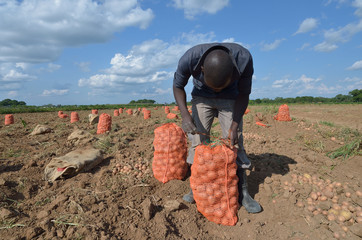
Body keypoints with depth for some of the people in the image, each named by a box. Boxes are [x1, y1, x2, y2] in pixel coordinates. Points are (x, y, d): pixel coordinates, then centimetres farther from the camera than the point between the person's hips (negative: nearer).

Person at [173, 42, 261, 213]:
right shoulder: (189, 58, -34)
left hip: (230, 99, 0)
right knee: (198, 141, -6)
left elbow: (244, 94, -16)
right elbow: (178, 86, -14)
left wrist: (234, 125, -23)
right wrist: (185, 115, -28)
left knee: (235, 143, -7)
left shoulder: (244, 58, -33)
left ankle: (242, 193, 6)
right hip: (201, 98, 1)